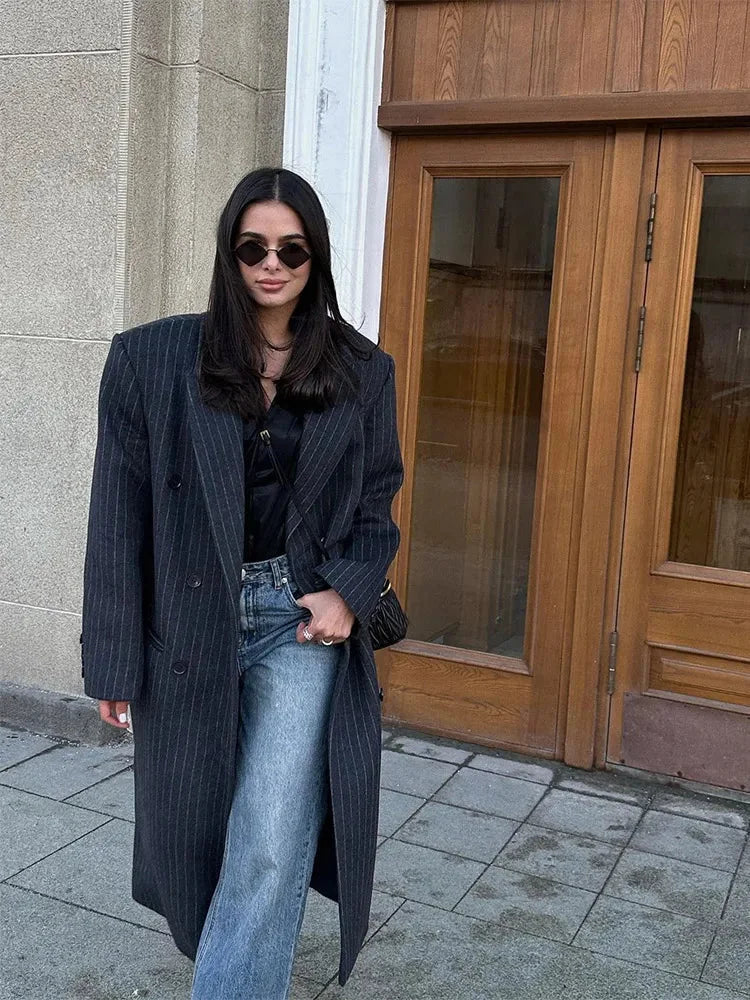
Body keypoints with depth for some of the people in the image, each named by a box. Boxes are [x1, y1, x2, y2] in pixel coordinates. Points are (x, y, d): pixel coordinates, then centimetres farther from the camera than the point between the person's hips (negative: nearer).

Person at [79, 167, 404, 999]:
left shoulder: (362, 373, 3)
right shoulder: (152, 358, -3)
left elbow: (377, 504, 10)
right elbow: (120, 517, -2)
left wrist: (348, 592, -10)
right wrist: (115, 662, -3)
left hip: (304, 621, 0)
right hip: (190, 626, 1)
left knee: (271, 849, -11)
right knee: (197, 832, 17)